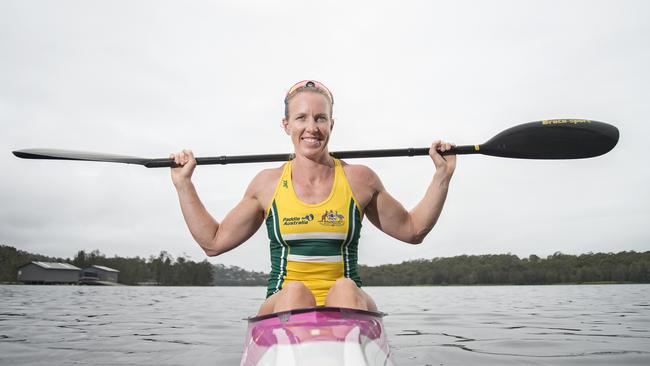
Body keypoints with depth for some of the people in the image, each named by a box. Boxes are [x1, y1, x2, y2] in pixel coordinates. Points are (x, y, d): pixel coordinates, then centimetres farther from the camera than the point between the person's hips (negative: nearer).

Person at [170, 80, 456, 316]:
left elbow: (413, 231, 15)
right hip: (282, 307, 0)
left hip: (349, 306, 0)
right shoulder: (267, 184, 6)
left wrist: (442, 175, 8)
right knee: (295, 292, -32)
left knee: (345, 289, -32)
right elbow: (213, 242, 14)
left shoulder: (359, 180, 5)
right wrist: (183, 184, 10)